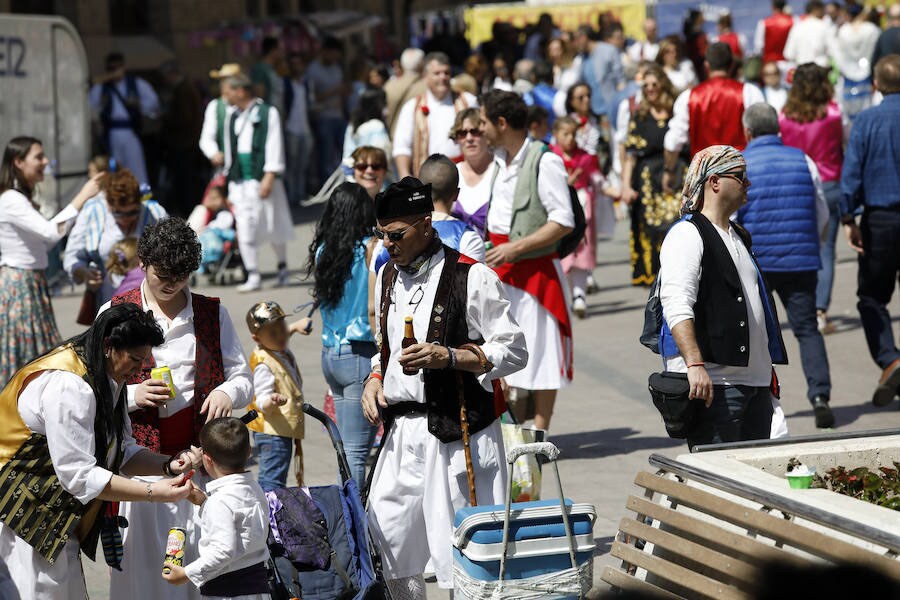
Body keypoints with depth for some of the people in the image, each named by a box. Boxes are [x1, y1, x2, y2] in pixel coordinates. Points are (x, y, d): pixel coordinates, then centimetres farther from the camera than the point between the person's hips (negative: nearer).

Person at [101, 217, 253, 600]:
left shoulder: (212, 313, 12)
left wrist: (229, 392, -10)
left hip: (200, 456, 1)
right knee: (142, 551, -3)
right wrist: (132, 395, -14)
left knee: (202, 553, -2)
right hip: (140, 458, -1)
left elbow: (243, 378, 12)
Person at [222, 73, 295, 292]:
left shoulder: (267, 113, -4)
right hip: (239, 181, 5)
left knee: (273, 226, 4)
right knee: (244, 229, -3)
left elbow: (274, 147, -9)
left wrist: (268, 178, -16)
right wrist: (229, 179, 16)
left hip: (262, 180, -5)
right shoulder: (233, 117, 14)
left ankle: (282, 267, 25)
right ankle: (253, 276, 1)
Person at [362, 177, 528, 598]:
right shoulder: (388, 276, 13)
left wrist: (449, 357, -21)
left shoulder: (471, 276, -10)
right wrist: (375, 379, 6)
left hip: (458, 434, -7)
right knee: (386, 541, 9)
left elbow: (513, 352, -9)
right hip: (402, 431, 7)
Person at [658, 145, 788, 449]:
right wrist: (695, 364, -29)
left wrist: (767, 367, 27)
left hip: (755, 380, 9)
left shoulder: (737, 236, 22)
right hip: (712, 381, -9)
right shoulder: (687, 235, -7)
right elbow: (676, 306, -19)